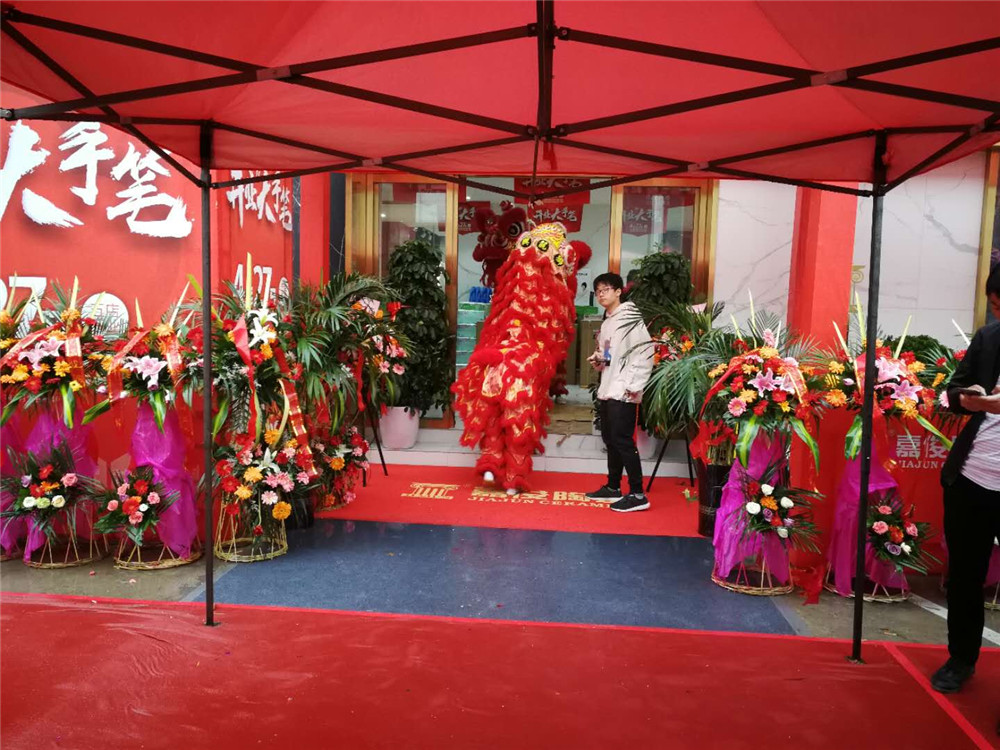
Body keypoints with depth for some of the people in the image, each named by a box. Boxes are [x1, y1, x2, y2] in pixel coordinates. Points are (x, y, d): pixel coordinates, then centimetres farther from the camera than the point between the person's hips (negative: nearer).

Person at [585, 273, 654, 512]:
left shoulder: (631, 319, -9)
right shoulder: (606, 323, 18)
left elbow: (646, 355, -16)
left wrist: (633, 386, -19)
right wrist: (598, 360, 5)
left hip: (623, 393, -9)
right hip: (607, 390, 9)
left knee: (623, 441, -10)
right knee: (610, 439, 13)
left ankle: (637, 495, -6)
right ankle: (613, 487, 24)